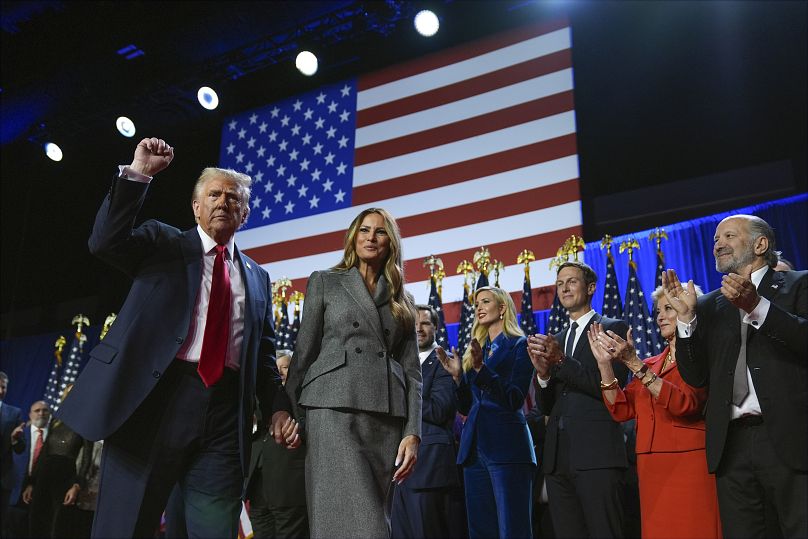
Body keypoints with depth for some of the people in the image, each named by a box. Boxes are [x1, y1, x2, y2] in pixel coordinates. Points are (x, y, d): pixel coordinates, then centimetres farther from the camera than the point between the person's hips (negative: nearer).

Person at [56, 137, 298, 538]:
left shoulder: (257, 277, 20)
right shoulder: (162, 243, 13)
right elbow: (105, 242, -6)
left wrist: (277, 407, 5)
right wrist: (136, 174, -13)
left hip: (224, 415, 3)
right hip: (154, 399, -2)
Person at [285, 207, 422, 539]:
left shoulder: (402, 302, 21)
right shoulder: (324, 282, 14)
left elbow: (411, 369, 13)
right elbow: (303, 354, 9)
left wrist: (413, 432, 0)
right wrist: (290, 416, 2)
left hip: (388, 417, 4)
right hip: (335, 410, -3)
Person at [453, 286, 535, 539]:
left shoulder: (519, 345, 1)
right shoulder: (475, 350, 19)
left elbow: (515, 399, -11)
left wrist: (481, 368, -21)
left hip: (506, 445, -6)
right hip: (474, 446, 7)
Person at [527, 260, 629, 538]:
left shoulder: (613, 328, 2)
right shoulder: (555, 340, 20)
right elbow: (547, 406, 15)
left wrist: (561, 361, -16)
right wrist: (543, 372, -5)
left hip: (597, 455, -6)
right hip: (558, 457, 6)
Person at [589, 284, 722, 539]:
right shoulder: (650, 364, 15)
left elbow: (686, 403, -20)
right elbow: (621, 410, 6)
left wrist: (634, 364, -23)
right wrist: (605, 364, -6)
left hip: (688, 466, -5)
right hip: (651, 469, 6)